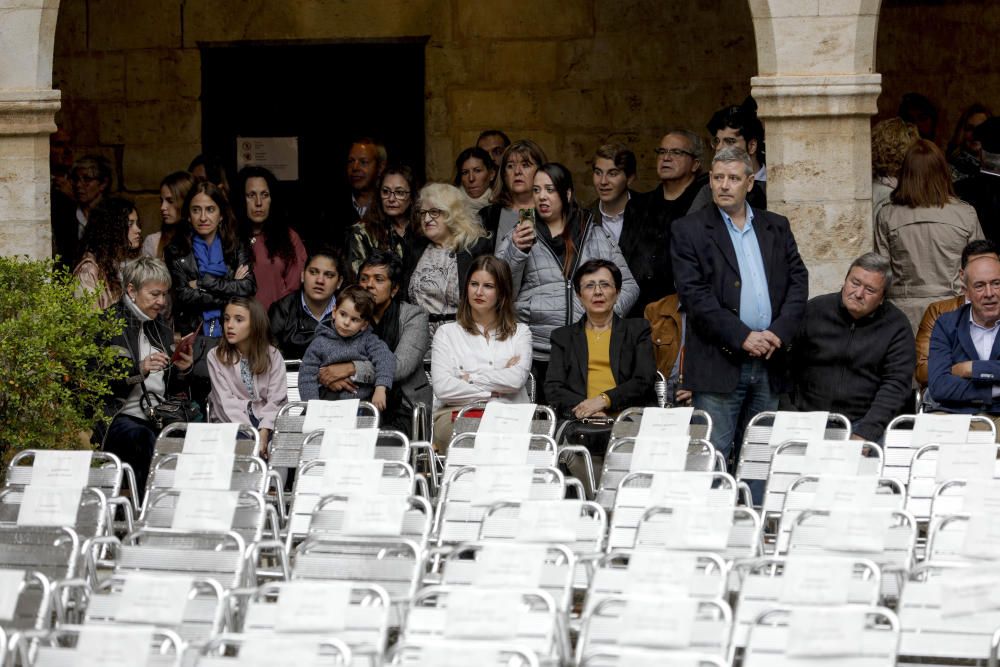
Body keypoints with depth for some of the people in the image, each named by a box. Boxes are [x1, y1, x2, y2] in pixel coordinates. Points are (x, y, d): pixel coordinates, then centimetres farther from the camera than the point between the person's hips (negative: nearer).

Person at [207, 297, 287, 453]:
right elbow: (227, 402, -6)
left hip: (266, 421, 1)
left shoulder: (272, 356, 6)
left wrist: (264, 433, -21)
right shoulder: (216, 357, 3)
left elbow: (276, 400, -3)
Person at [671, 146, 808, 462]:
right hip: (718, 363, -4)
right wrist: (743, 337, -15)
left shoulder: (777, 227, 15)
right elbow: (694, 295, -8)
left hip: (769, 362, 4)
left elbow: (798, 281, 9)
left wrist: (779, 332, -7)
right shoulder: (688, 231, 1)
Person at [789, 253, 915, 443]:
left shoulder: (896, 326, 2)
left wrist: (866, 433, -17)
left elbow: (895, 385, -5)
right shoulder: (814, 311, 7)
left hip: (864, 422, -1)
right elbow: (789, 365, 11)